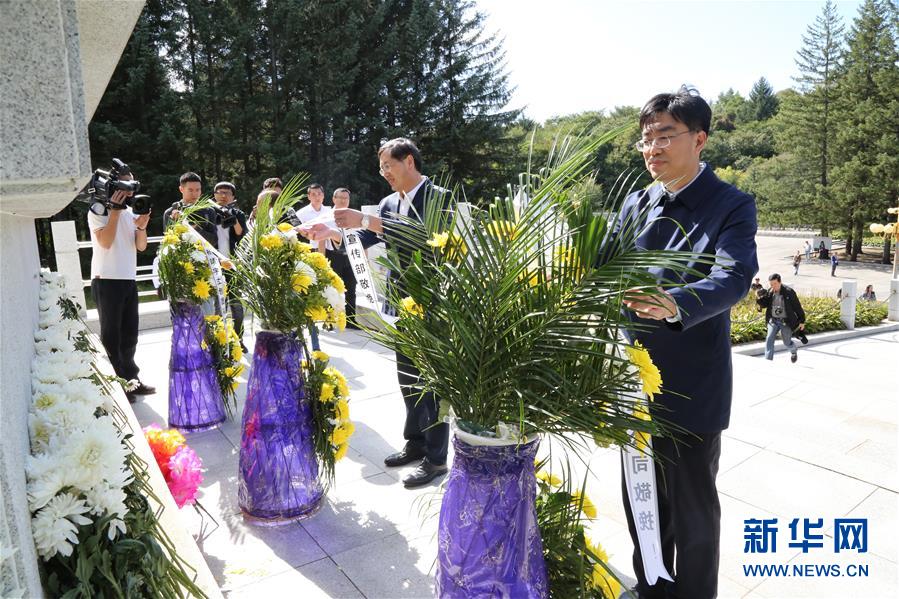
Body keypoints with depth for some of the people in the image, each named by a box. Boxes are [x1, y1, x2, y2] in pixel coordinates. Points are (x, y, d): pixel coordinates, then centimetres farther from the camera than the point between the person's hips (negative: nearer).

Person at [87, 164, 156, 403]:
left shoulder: (130, 212, 13)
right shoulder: (98, 211, -4)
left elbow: (141, 246, 7)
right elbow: (105, 242, -18)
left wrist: (141, 226, -11)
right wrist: (115, 211, -16)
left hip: (129, 280, 6)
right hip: (106, 281, -6)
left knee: (129, 334, 11)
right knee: (111, 335, -2)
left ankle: (131, 379, 21)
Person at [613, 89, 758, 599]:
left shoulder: (733, 206, -9)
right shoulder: (636, 204, 7)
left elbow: (734, 279, -25)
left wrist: (673, 305, -44)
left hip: (692, 389, -5)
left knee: (693, 510, 12)